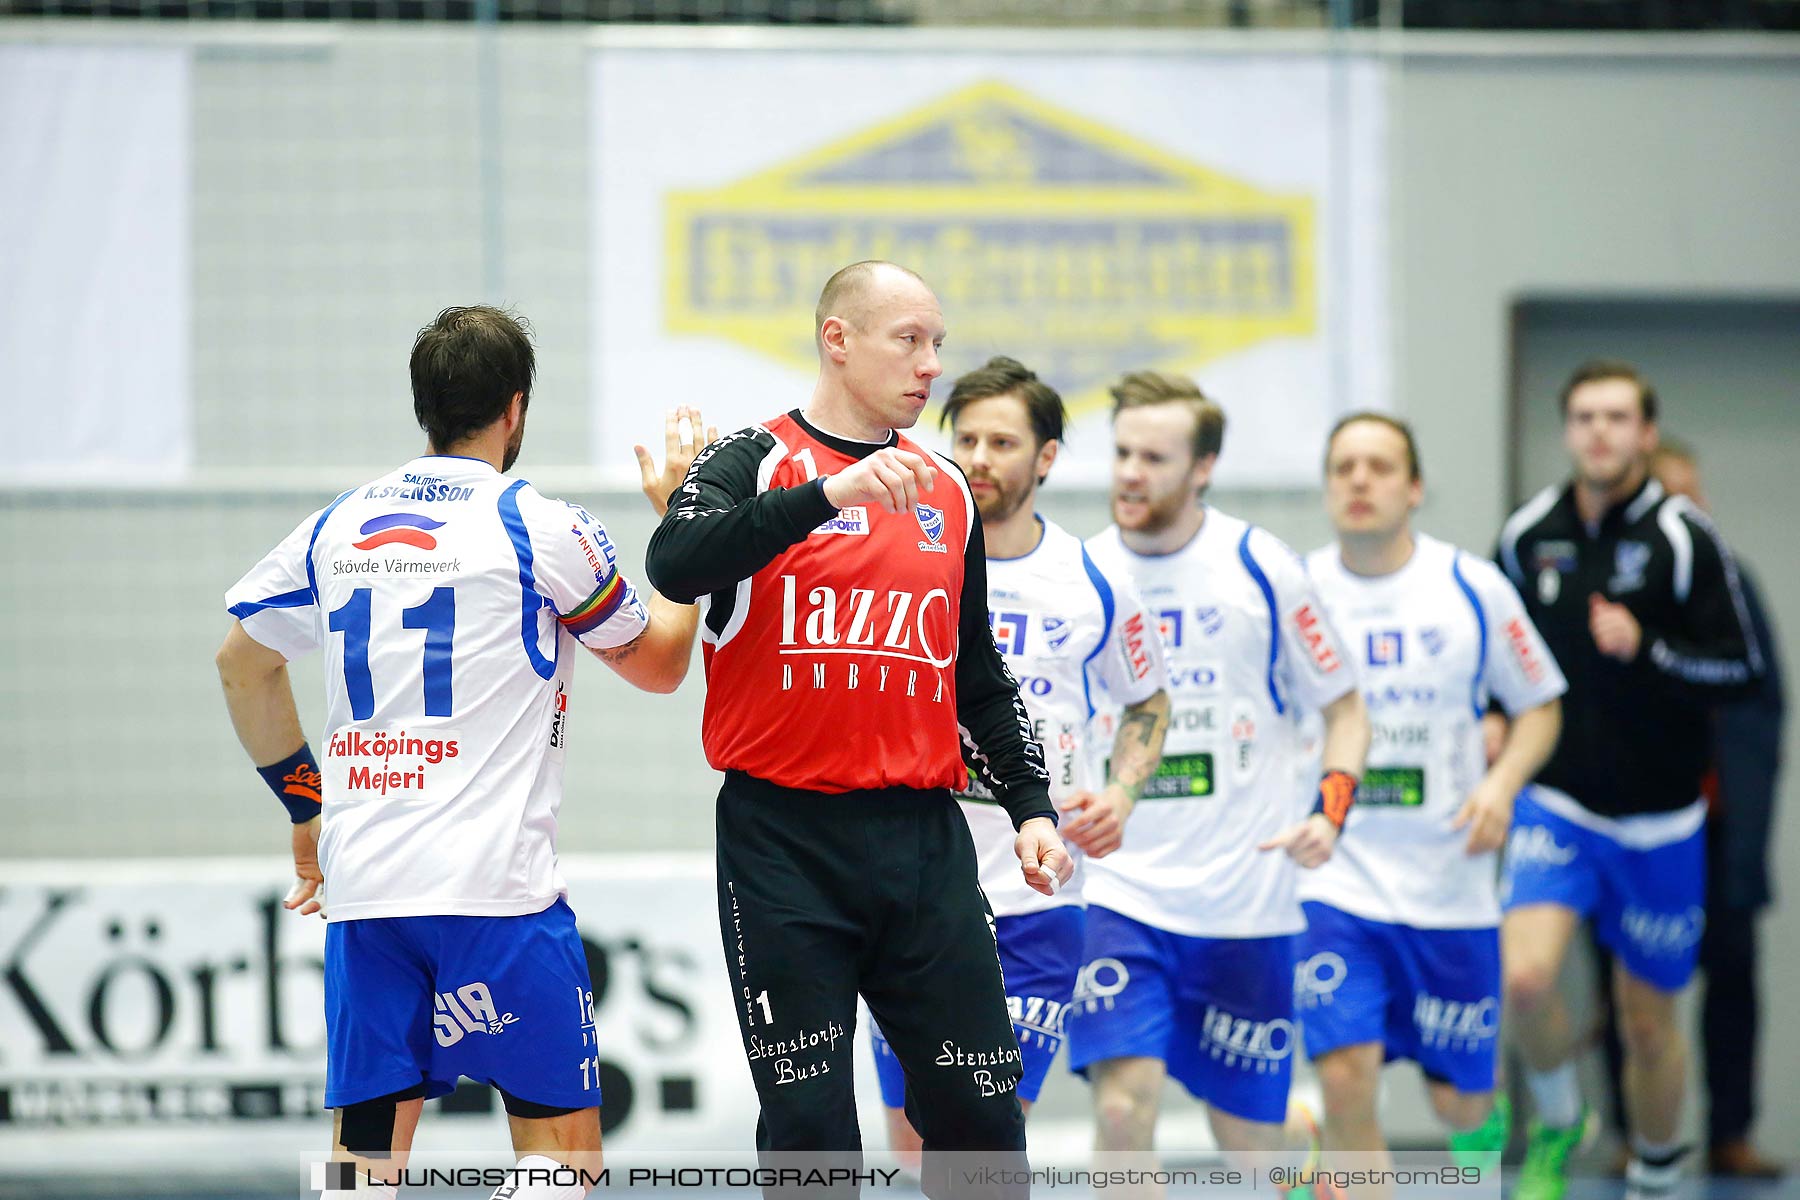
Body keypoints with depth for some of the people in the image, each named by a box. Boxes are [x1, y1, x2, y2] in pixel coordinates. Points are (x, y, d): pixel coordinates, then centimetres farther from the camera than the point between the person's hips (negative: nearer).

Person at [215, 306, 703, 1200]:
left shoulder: (338, 526, 12)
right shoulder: (537, 527, -3)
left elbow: (241, 662, 26)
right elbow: (659, 663, 11)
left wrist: (305, 807, 33)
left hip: (362, 888, 5)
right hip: (495, 883, -5)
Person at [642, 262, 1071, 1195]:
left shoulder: (947, 493, 15)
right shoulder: (752, 462, -1)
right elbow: (674, 565, -23)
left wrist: (1030, 804, 11)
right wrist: (828, 495, -32)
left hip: (922, 838, 4)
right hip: (784, 841, -4)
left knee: (980, 1111, 1)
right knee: (809, 1122, -3)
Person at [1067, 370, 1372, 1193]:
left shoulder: (1261, 569, -3)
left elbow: (1343, 704, 6)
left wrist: (1330, 809, -10)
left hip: (1246, 900, -1)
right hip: (1118, 892, 1)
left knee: (1249, 1134, 8)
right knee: (1123, 1103, -18)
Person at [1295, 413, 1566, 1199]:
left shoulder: (1474, 588, -2)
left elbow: (1540, 705, 8)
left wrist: (1502, 782, -10)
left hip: (1450, 887, 1)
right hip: (1334, 878, -1)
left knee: (1458, 1100, 9)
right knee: (1346, 1077, -18)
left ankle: (1485, 1128, 46)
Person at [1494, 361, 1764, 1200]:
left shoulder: (1685, 539, -9)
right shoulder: (1528, 535, 1)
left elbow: (1741, 669, -10)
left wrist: (1647, 651, -24)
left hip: (1659, 820, -1)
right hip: (1556, 807, 1)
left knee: (1648, 1019, 8)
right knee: (1525, 977, -21)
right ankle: (1556, 1123, 7)